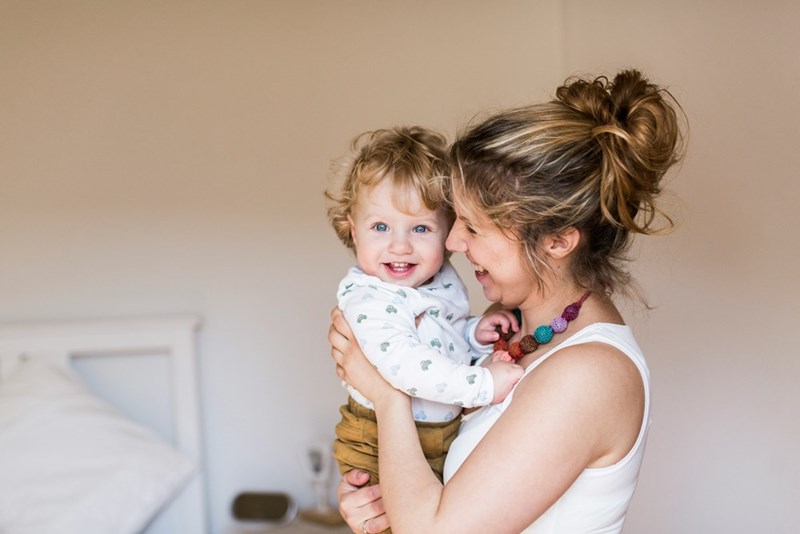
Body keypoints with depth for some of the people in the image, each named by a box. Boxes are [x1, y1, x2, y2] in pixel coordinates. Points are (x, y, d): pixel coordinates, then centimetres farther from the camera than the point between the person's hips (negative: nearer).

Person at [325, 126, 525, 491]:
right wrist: (482, 384, -35)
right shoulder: (367, 300, -25)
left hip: (449, 435, 7)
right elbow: (403, 364, -38)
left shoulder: (442, 278, 1)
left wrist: (475, 332, -4)